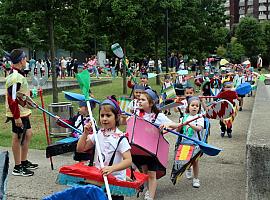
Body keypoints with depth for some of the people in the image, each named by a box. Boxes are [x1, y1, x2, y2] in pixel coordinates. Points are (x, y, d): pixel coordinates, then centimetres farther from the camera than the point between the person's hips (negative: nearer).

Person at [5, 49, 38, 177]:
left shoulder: (18, 74, 11)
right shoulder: (15, 77, -22)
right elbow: (12, 99, -24)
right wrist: (16, 117, -23)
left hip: (23, 112, 10)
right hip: (17, 114, -10)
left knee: (28, 134, 18)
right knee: (18, 138, 0)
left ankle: (24, 162, 31)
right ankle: (17, 168, 12)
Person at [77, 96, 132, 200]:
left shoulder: (120, 138, -13)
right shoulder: (98, 134, 3)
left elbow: (128, 160, -19)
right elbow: (80, 149, 5)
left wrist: (112, 168, -32)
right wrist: (85, 133, -8)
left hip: (115, 180, -4)